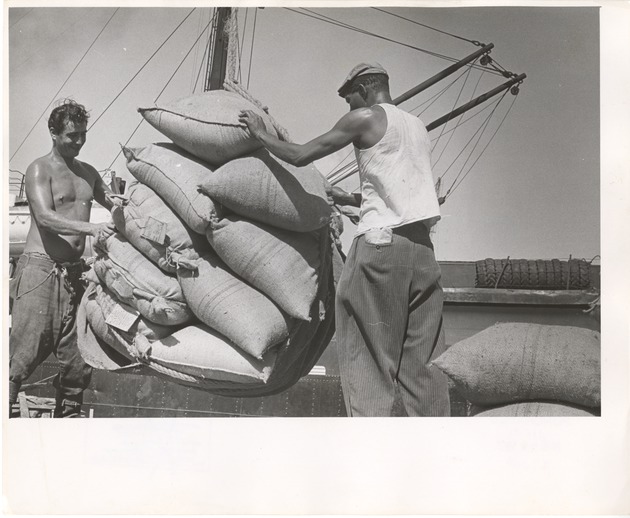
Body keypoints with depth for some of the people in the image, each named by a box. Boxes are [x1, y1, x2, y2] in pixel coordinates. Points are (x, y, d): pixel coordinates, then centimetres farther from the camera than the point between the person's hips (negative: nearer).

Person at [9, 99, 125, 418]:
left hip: (74, 272, 6)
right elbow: (45, 217, -15)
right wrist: (91, 228, -29)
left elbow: (109, 200, 31)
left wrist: (116, 201, 5)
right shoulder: (39, 169, -2)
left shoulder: (88, 173, 17)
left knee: (77, 358, 6)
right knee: (25, 352, -10)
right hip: (40, 268, -6)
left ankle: (67, 415, 20)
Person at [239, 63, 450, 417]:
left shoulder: (365, 118, 1)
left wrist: (261, 134, 19)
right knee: (421, 361, 7)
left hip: (381, 242, -7)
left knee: (371, 358, -2)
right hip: (422, 246, 7)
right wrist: (348, 199, 35)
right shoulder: (418, 126, 22)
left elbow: (299, 156, 3)